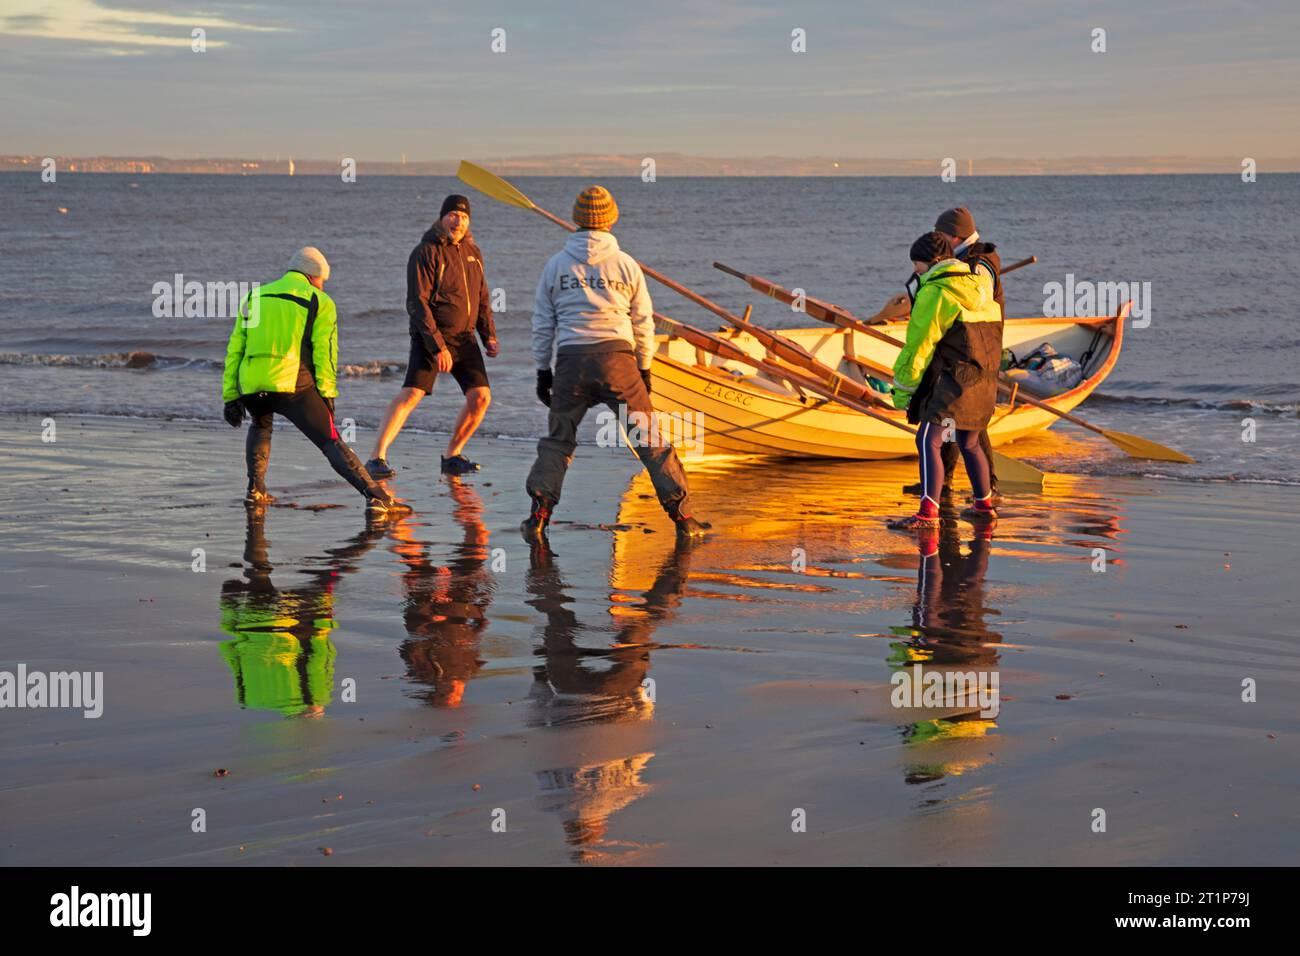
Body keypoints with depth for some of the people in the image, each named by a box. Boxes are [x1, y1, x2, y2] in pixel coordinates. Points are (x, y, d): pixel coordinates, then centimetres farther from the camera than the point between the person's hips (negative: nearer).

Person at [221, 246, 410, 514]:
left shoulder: (254, 298, 23)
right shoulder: (319, 301, 11)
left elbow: (235, 349, 19)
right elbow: (324, 351, 1)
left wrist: (230, 397, 19)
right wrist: (327, 396, 1)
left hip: (251, 386, 4)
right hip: (292, 384, -4)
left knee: (261, 427, 35)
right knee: (331, 442, -4)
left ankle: (256, 490, 23)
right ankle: (376, 496, -19)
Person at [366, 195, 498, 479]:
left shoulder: (472, 251, 12)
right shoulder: (426, 252, -11)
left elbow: (482, 298, 22)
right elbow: (417, 303, -16)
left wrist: (489, 336, 11)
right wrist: (438, 347, -21)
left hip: (464, 338, 7)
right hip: (430, 338, -7)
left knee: (481, 397, -3)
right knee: (412, 393, -20)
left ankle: (452, 456, 14)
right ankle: (377, 458, -21)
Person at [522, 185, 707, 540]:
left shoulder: (556, 265, 7)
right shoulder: (626, 264, 4)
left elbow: (543, 323, 10)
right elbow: (643, 322, 9)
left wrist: (543, 370, 18)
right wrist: (644, 368, 19)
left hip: (571, 361, 1)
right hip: (617, 358, -1)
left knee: (557, 440, 13)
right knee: (650, 440, 4)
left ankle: (539, 514, 4)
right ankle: (682, 515, 2)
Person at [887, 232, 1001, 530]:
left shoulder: (934, 293, -9)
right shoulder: (978, 287, 16)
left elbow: (919, 346, -10)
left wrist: (902, 390, -3)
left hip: (954, 381, -9)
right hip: (984, 381, 9)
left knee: (928, 440, -15)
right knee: (968, 443, 25)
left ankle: (928, 512, -28)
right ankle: (984, 505, 36)